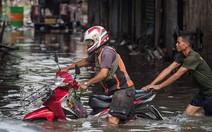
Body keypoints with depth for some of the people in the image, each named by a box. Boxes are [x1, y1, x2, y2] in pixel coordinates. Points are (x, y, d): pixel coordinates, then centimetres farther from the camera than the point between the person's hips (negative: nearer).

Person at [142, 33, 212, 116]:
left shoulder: (193, 57, -25)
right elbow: (168, 70, 0)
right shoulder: (181, 57, 5)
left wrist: (159, 86, -20)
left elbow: (177, 75, -24)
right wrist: (151, 85, -8)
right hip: (203, 91, 9)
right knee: (188, 113, 4)